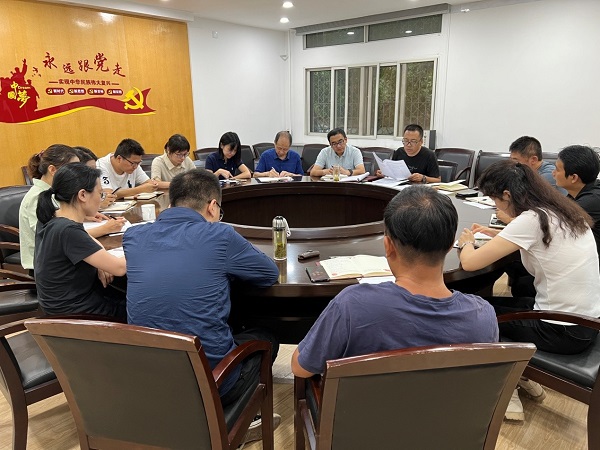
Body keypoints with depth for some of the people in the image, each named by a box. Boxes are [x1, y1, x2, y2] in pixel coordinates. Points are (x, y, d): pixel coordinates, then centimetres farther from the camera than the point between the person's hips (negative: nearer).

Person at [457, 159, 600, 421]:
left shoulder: (532, 219, -22)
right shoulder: (560, 211, 3)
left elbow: (469, 262, -22)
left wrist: (467, 243, -1)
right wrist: (496, 234, 17)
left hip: (564, 332, -8)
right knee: (491, 303, 20)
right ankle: (521, 375, 25)